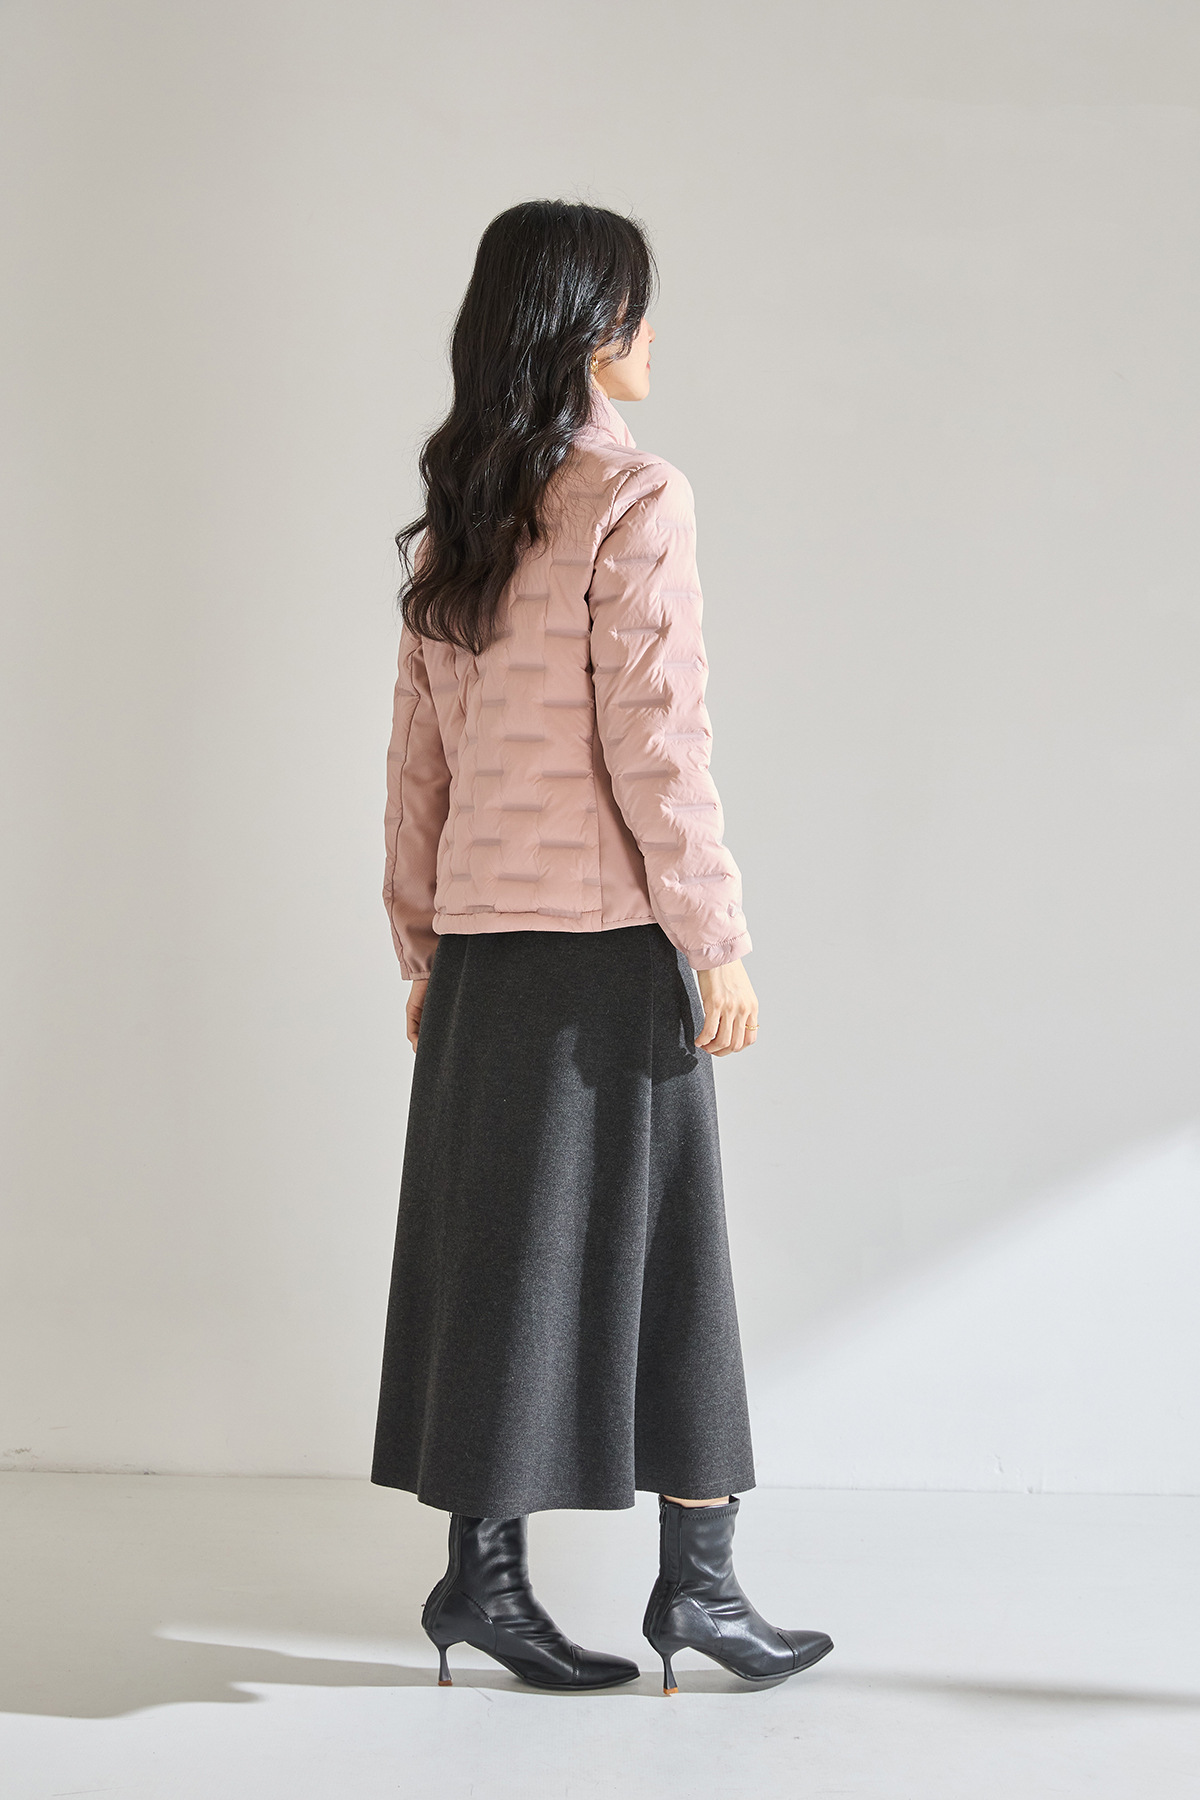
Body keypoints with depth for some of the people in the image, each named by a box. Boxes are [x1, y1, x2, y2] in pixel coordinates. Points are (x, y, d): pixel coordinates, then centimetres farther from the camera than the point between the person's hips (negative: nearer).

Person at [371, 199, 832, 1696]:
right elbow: (651, 745, -16)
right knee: (650, 1248, 3)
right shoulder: (632, 499, -11)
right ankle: (695, 1583, 13)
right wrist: (717, 940, -11)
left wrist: (422, 942, 17)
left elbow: (417, 745, 12)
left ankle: (482, 1574, 17)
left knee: (496, 1242, 10)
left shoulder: (456, 513, 11)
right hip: (607, 933, -7)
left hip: (479, 937, 7)